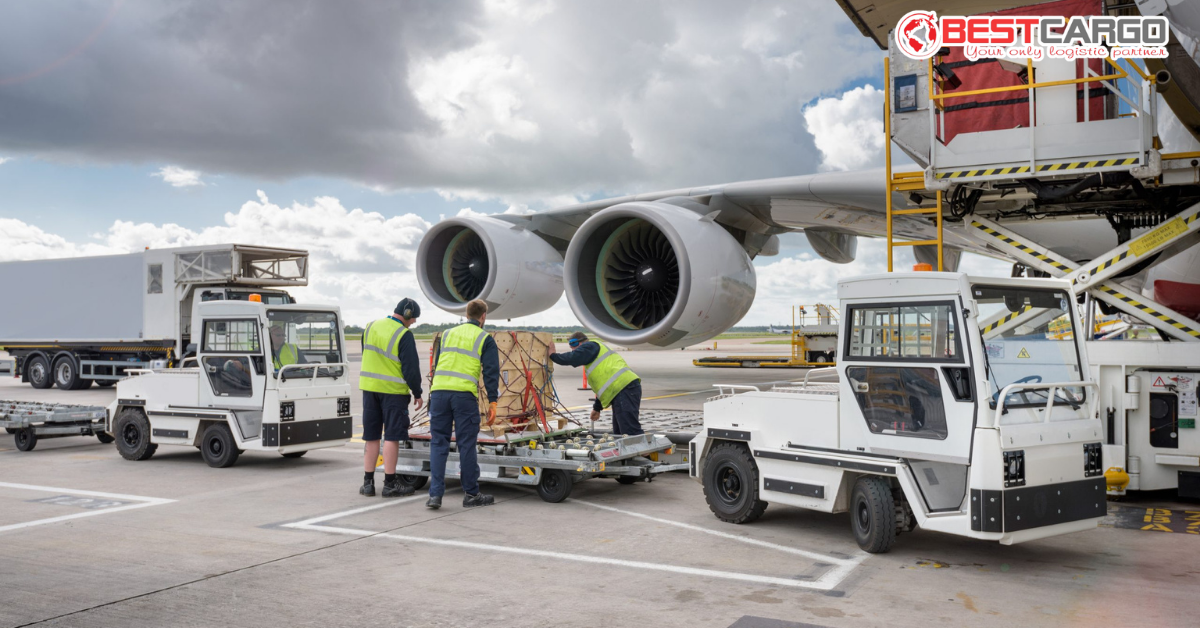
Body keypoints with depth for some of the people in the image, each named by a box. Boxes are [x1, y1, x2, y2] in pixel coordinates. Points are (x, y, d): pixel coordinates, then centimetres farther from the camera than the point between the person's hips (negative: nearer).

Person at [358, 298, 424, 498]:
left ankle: (368, 482, 13)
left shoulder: (370, 328, 9)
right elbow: (411, 368, -13)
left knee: (371, 436, 11)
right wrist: (417, 393, -3)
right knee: (392, 437, 0)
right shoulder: (404, 335, -13)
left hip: (369, 387, 6)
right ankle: (390, 484, 3)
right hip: (393, 391, -6)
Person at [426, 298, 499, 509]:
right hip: (464, 395, -4)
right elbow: (491, 372, -1)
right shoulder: (485, 339, 7)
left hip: (438, 391, 4)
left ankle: (435, 494, 3)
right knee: (466, 445, 3)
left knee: (438, 443, 8)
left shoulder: (447, 334, 21)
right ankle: (471, 495, 13)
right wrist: (492, 401, 0)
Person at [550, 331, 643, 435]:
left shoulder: (591, 346, 3)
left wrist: (552, 355, 4)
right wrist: (597, 408, 36)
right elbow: (604, 384, 34)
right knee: (618, 434, 12)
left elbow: (572, 358, -13)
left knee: (632, 433, -16)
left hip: (624, 388, -11)